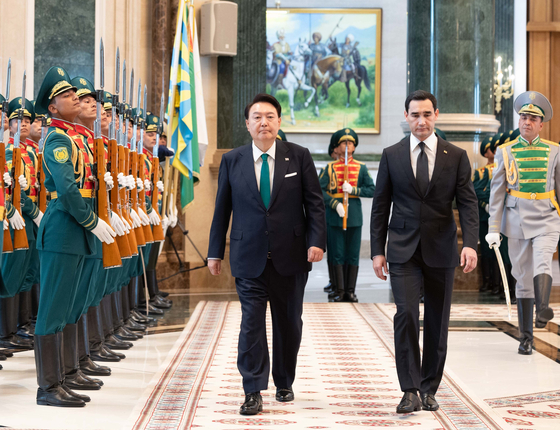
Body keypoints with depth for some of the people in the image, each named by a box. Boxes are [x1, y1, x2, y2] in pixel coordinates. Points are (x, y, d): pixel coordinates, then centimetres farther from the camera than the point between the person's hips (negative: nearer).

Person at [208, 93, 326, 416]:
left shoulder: (299, 156, 2)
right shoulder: (232, 160, 4)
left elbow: (315, 202, 1)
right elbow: (222, 208, 8)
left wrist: (317, 240, -10)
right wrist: (216, 252, 7)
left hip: (291, 256, 1)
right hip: (249, 256, 0)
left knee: (289, 322, 11)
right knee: (252, 323, -5)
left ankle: (284, 383, 27)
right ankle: (253, 392, 1)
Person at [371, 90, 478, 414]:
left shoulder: (456, 156, 3)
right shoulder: (392, 155, 4)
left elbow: (468, 203, -2)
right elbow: (380, 205, 6)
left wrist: (470, 243, -17)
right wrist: (377, 250, 1)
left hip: (441, 251, 1)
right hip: (403, 251, -1)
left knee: (437, 323, 7)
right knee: (406, 314, -14)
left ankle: (430, 389, 19)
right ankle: (411, 391, -8)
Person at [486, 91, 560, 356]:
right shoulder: (505, 152, 4)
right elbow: (497, 193, 3)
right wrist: (493, 229, -3)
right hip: (517, 221, 0)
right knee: (523, 278, 3)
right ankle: (526, 338, 9)